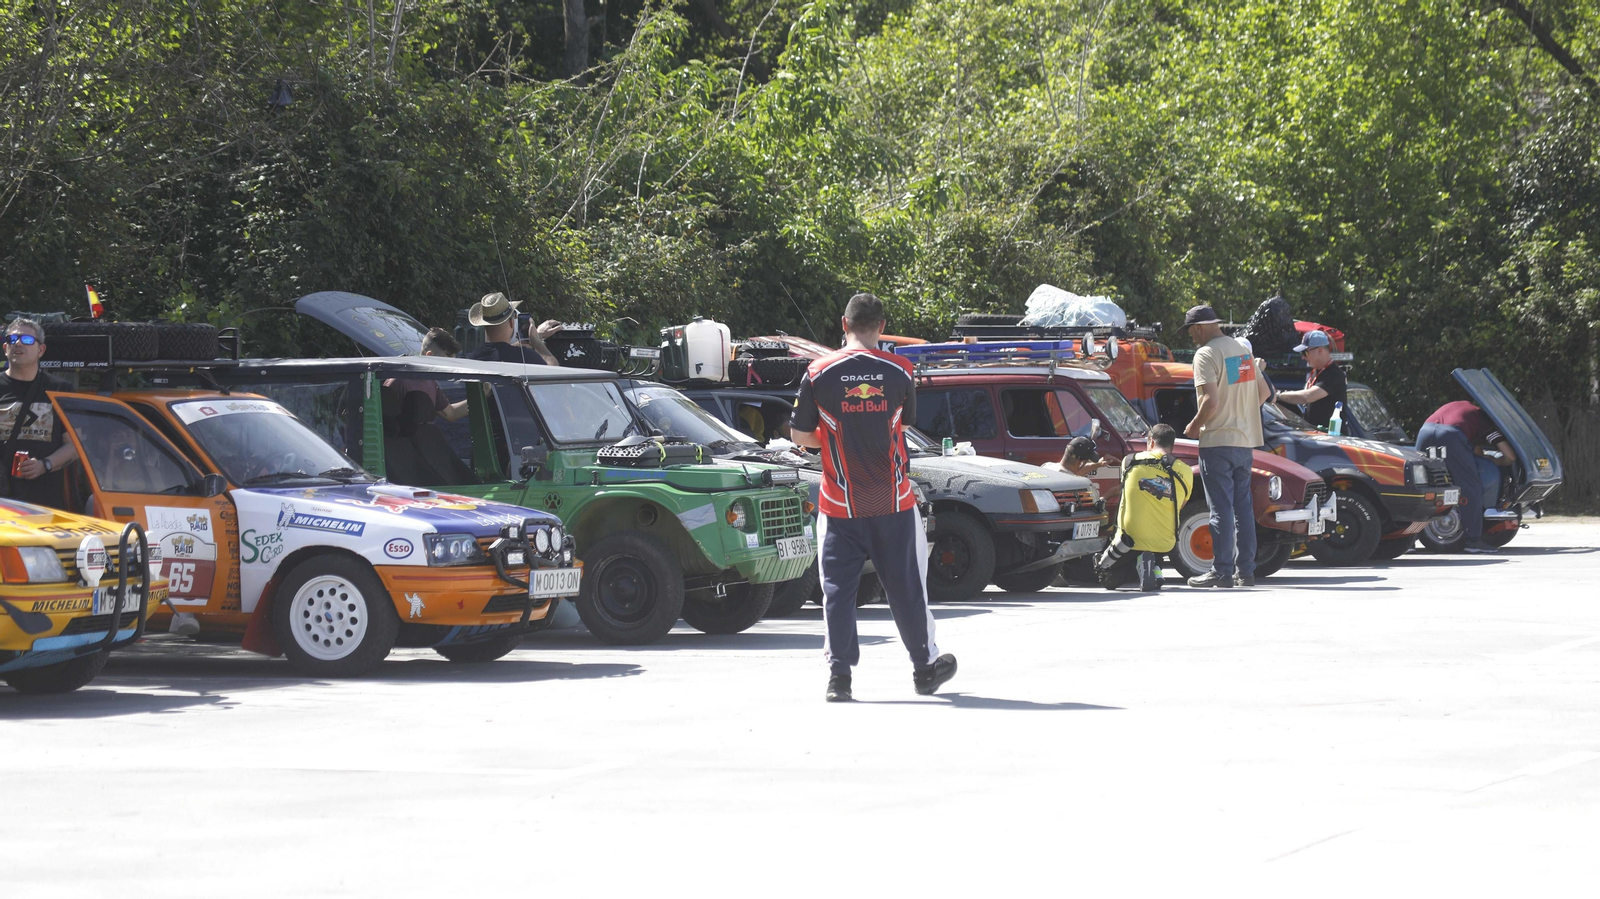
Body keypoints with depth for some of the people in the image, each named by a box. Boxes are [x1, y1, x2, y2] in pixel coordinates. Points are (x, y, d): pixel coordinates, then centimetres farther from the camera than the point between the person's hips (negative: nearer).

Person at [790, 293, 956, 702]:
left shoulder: (819, 373, -7)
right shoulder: (898, 370, -3)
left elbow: (800, 435, -2)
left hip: (840, 504, -1)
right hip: (894, 500, 1)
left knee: (838, 587, 5)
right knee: (906, 585, 12)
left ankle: (839, 675, -2)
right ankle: (925, 666, 23)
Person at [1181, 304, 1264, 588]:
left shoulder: (1206, 354, -12)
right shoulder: (1242, 351, 13)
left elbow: (1211, 401, -21)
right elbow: (1263, 391, 17)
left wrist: (1194, 426, -6)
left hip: (1218, 440, -8)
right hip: (1245, 441, 8)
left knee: (1221, 507, -6)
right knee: (1243, 506, 11)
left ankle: (1221, 570, -6)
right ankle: (1246, 570, 13)